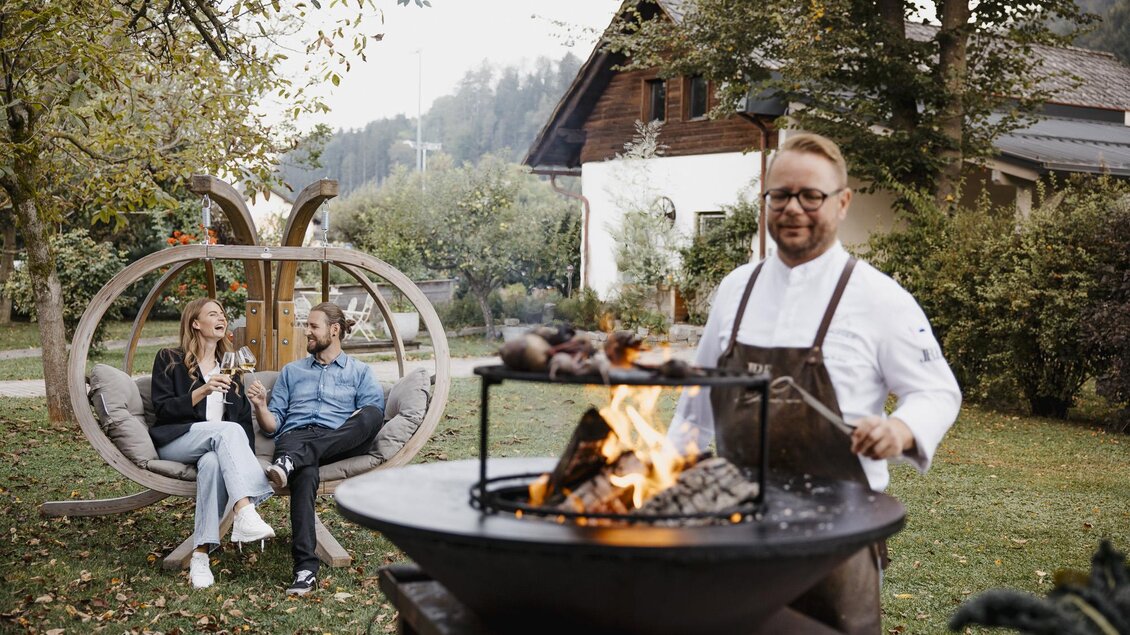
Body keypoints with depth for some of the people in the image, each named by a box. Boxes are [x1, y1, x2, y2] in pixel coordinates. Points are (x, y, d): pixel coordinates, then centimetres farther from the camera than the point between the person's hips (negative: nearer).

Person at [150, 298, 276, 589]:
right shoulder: (169, 360, 11)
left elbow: (245, 418, 18)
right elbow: (162, 409, -1)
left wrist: (245, 457, -1)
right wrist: (201, 392, -16)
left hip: (217, 446, 3)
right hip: (175, 442, -3)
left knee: (212, 462, -37)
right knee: (228, 430, -34)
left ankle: (201, 554, -45)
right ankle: (245, 513, -51)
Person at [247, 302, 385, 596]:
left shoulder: (360, 372, 24)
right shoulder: (291, 371, 31)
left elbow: (375, 417, 8)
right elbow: (272, 425, 21)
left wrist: (360, 425, -14)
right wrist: (260, 406, 0)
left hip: (339, 442, 0)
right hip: (295, 437, 0)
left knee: (372, 413, -36)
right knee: (305, 472, -41)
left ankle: (291, 462, -46)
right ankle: (305, 568, -51)